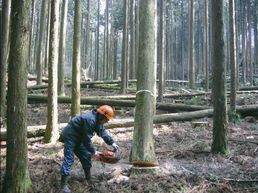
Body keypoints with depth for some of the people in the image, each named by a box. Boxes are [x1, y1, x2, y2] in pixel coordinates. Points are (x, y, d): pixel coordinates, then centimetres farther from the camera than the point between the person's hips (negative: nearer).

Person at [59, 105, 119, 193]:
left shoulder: (98, 120, 0)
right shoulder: (90, 120, -30)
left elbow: (103, 132, 14)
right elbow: (87, 139, -26)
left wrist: (112, 143, 8)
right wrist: (93, 152, -16)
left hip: (78, 138, 10)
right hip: (70, 137, -10)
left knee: (86, 156, 12)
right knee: (69, 159, -13)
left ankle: (88, 179, 26)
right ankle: (64, 184, -12)